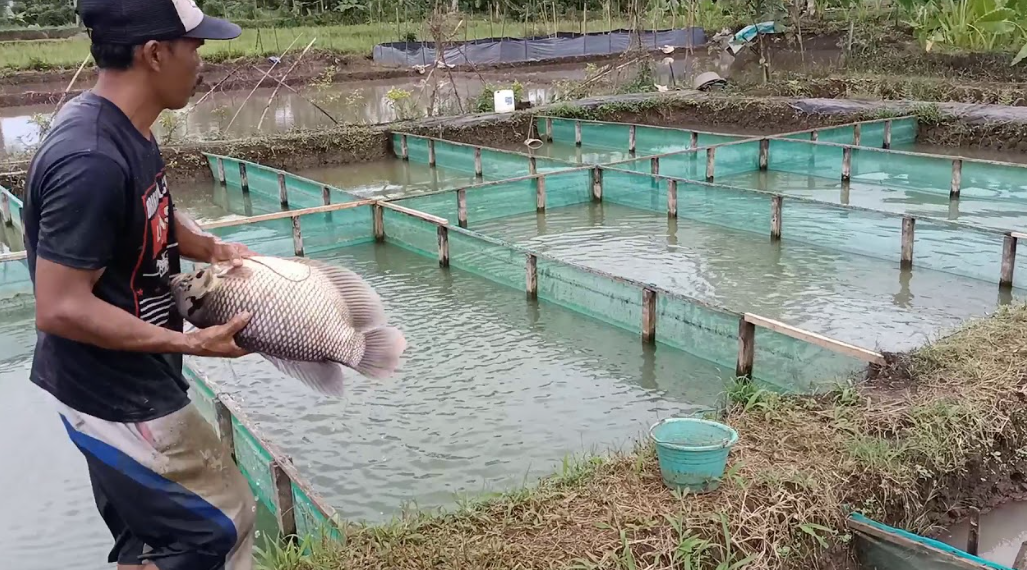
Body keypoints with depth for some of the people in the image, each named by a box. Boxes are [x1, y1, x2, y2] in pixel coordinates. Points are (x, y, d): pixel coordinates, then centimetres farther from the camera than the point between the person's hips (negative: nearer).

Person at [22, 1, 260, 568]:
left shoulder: (123, 128, 2)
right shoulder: (91, 161, -29)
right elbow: (60, 309, -28)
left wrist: (212, 248, 3)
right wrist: (189, 343, -24)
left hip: (126, 383, 10)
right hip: (115, 395, -9)